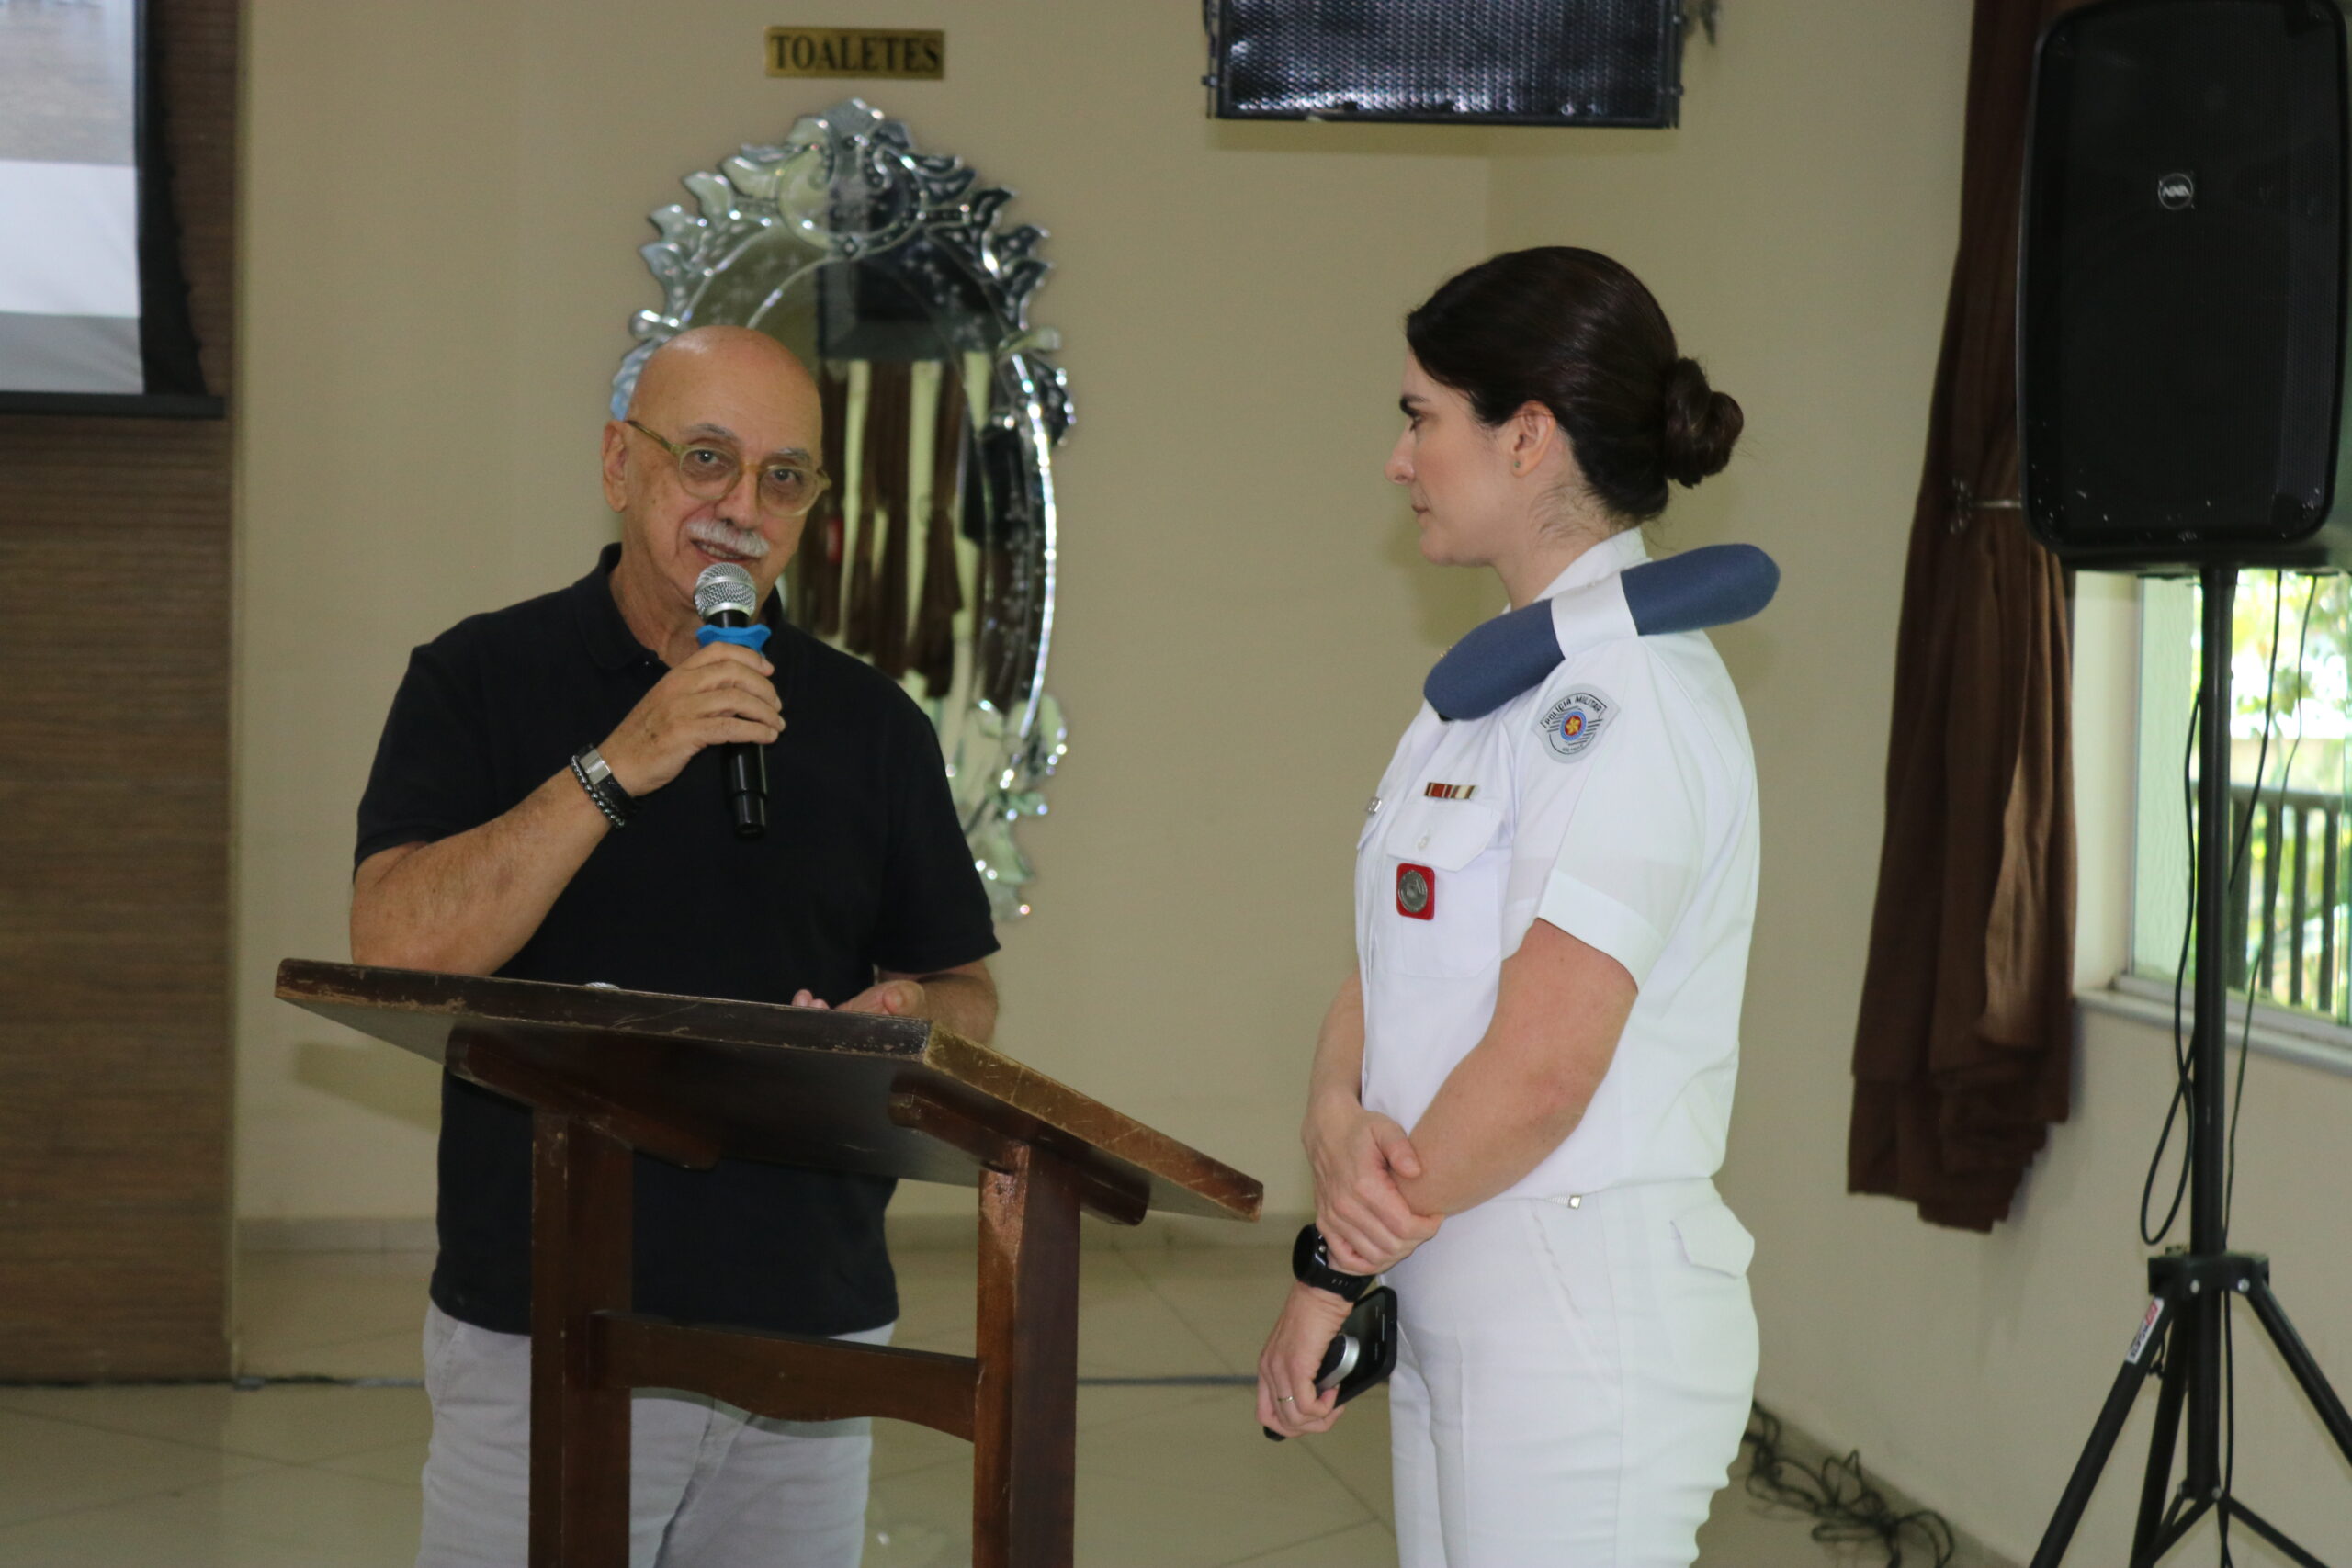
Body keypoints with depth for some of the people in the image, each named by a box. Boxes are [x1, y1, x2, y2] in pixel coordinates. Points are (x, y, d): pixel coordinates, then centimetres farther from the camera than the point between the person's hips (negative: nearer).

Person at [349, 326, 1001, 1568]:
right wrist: (615, 769, -20)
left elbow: (967, 994, 13)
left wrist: (910, 1015, -10)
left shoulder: (871, 723, 9)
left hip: (810, 1332, 3)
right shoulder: (483, 676, 0)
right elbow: (396, 950, -13)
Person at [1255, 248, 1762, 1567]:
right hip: (1452, 1322, 9)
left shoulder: (1630, 691, -17)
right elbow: (1388, 972, 11)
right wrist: (1337, 1118, -10)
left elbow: (1542, 1068, -22)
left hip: (1585, 1330, -9)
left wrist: (1335, 1271, -12)